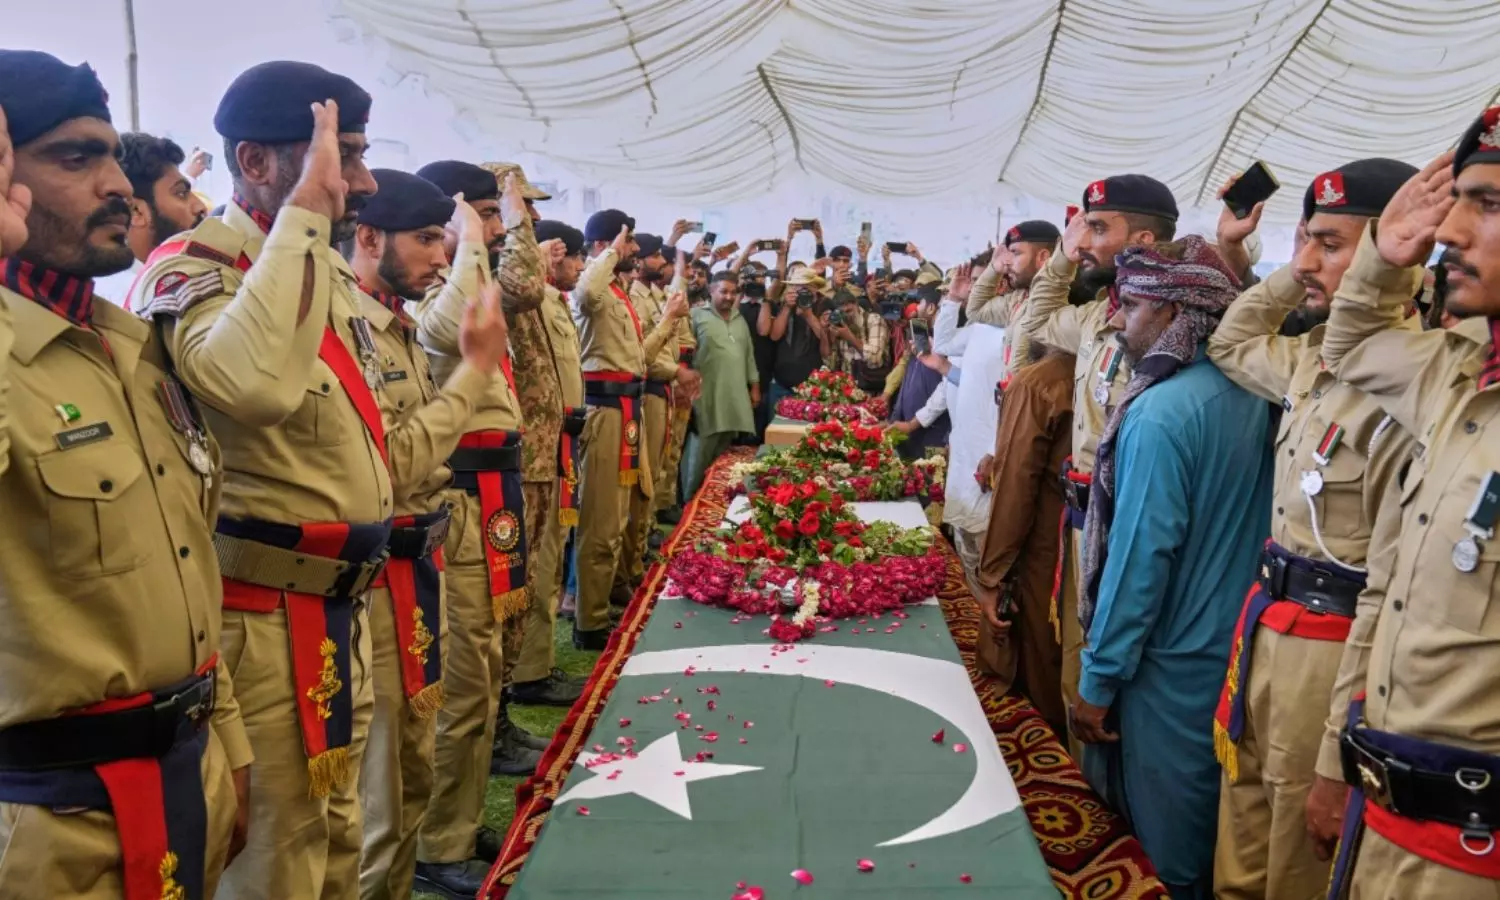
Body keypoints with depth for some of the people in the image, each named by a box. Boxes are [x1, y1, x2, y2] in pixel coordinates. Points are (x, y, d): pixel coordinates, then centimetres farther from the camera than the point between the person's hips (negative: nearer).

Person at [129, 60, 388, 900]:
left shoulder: (333, 273, 10)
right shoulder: (191, 271, -17)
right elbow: (255, 384, -41)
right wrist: (307, 206, -32)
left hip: (345, 605, 8)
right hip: (267, 619, -8)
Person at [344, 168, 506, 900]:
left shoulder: (399, 326, 10)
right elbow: (388, 466, -24)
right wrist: (475, 367, -18)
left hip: (416, 567, 9)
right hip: (374, 582, -9)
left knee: (413, 773, 21)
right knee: (372, 794, 5)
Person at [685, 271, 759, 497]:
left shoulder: (740, 320, 17)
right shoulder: (699, 316, -3)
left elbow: (749, 354, 20)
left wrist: (755, 385, 18)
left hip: (736, 394, 5)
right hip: (710, 394, -5)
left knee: (725, 448, 6)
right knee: (707, 447, -5)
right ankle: (693, 494, 6)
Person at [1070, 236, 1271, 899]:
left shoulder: (1162, 412, -21)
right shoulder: (1254, 395, 0)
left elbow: (1140, 555, -22)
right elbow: (1244, 527, 9)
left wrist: (1099, 677, -15)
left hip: (1171, 660, -7)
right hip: (1236, 648, 8)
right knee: (1212, 832, 23)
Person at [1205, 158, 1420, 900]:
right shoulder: (1313, 358, 5)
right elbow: (1231, 345, 26)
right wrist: (1287, 277, 9)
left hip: (1332, 643, -8)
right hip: (1268, 619, 8)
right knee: (1245, 825, 23)